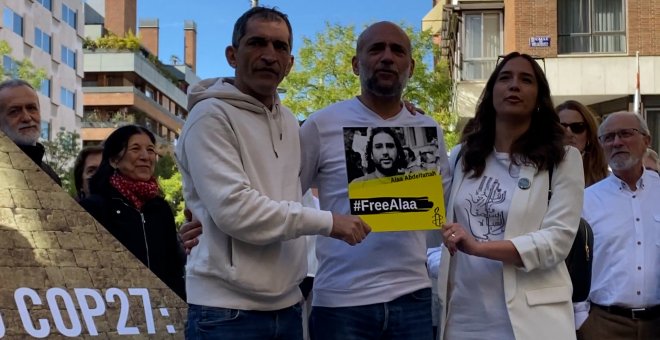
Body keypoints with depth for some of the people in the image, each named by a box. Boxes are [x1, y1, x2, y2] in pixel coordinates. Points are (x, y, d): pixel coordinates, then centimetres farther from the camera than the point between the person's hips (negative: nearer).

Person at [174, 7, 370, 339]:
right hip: (228, 311, -7)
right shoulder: (211, 116, -10)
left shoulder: (289, 122, 14)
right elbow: (233, 208, -20)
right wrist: (327, 222, -15)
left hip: (286, 306, 7)